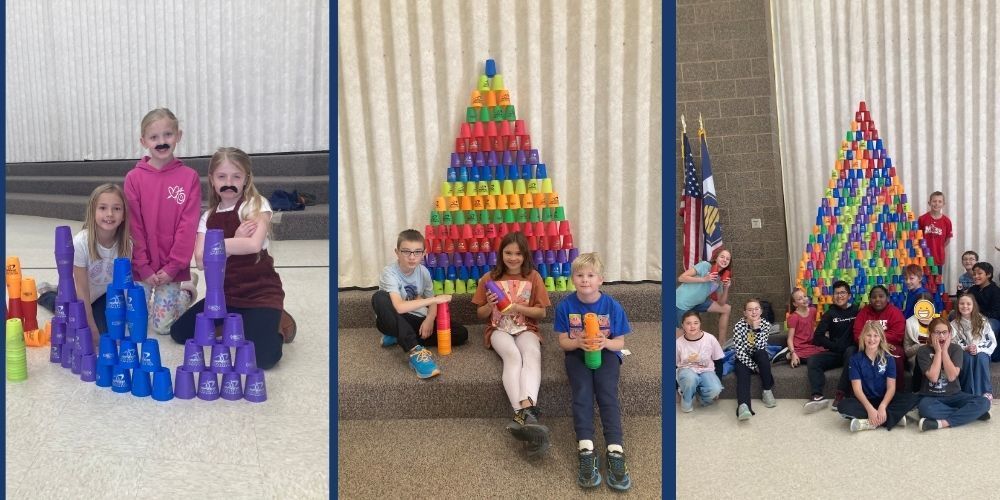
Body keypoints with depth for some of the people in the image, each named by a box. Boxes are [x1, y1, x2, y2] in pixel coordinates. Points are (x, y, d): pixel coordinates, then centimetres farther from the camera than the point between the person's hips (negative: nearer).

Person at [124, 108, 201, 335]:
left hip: (172, 268, -1)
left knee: (163, 325, 1)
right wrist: (143, 267, -9)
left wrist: (172, 267, -12)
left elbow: (188, 226, -8)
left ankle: (186, 292, 29)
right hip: (142, 266, 1)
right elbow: (133, 225, -4)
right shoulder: (134, 178, -4)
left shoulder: (189, 177, -5)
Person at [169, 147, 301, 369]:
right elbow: (201, 260, -5)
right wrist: (235, 242, -17)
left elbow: (253, 245, -21)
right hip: (225, 294, 6)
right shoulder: (208, 217, 8)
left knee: (262, 356, -24)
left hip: (260, 292, -6)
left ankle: (275, 326, 9)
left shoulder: (257, 205, -5)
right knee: (179, 332, 0)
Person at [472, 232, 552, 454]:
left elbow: (541, 312, 5)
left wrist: (517, 307, -12)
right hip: (499, 329, 0)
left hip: (526, 328, 0)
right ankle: (526, 413, -57)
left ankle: (523, 414, -59)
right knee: (513, 356, -36)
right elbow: (481, 314, 13)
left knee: (532, 354, -37)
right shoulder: (489, 278, 8)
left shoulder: (533, 277, 7)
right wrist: (490, 305, -11)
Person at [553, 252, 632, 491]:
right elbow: (563, 342, 0)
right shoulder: (565, 306, -5)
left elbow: (620, 342, -2)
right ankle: (586, 451, -34)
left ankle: (615, 452, -33)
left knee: (607, 393, -25)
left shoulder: (612, 306, -7)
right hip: (577, 353, 0)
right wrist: (578, 342, -23)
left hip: (606, 353, 0)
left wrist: (605, 342, -24)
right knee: (582, 393, -25)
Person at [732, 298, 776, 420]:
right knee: (742, 373, -32)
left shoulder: (765, 324, -9)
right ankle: (743, 405, -56)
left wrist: (757, 329, -29)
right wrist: (754, 367, -22)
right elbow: (740, 351, -18)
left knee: (762, 354, -32)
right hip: (743, 359, -2)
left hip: (759, 358, 2)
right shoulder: (739, 325, -15)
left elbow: (760, 347, -20)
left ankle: (767, 391, -20)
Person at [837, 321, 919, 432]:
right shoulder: (855, 359, -4)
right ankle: (893, 418, -32)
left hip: (884, 400, 2)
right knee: (843, 406, -33)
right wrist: (870, 409, -28)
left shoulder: (888, 358, 0)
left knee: (912, 398, -23)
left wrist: (882, 407, -26)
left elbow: (891, 387, -8)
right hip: (864, 401, -2)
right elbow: (857, 388, -12)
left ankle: (870, 423, -32)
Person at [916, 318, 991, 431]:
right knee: (925, 407, -39)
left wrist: (944, 351, -15)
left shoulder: (956, 349, -1)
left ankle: (942, 423, -28)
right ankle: (971, 413, -22)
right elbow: (933, 377, -20)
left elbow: (952, 376, -15)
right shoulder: (923, 351, -6)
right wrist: (938, 351, -14)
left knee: (984, 402, -24)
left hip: (953, 395, 2)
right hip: (931, 397, -2)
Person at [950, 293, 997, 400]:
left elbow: (992, 341, -4)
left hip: (982, 353, 0)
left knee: (980, 357, -35)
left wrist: (978, 349, -21)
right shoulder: (954, 324, 0)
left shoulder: (982, 321, -1)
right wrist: (966, 348, -24)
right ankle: (969, 393, -33)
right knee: (968, 357, -35)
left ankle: (986, 392, -29)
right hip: (964, 354, 0)